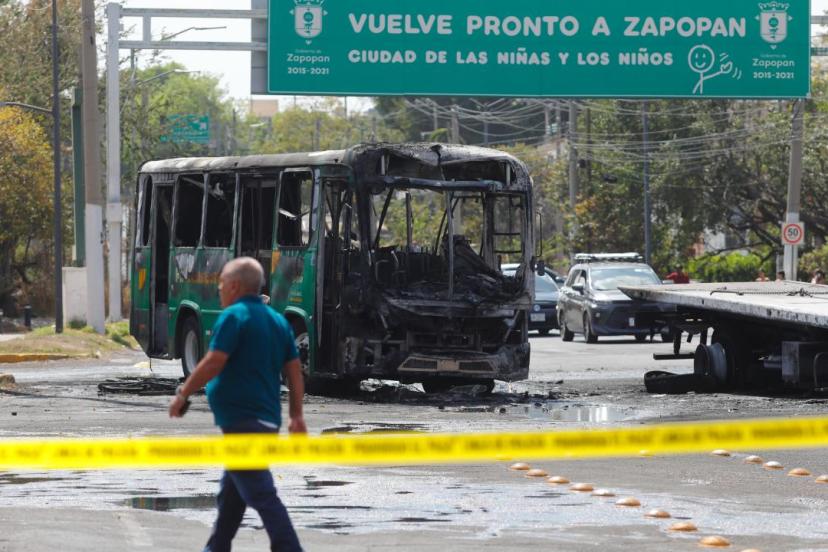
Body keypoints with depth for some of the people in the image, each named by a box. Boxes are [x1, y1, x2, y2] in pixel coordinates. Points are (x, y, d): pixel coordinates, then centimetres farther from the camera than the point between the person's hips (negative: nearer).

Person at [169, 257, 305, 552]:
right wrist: (296, 416, 13)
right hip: (268, 417, 9)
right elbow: (294, 371, 12)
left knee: (260, 493, -12)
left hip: (241, 417, -9)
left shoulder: (234, 316, -11)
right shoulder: (277, 320, 14)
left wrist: (183, 394, -7)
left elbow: (213, 363, -17)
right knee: (231, 494, 19)